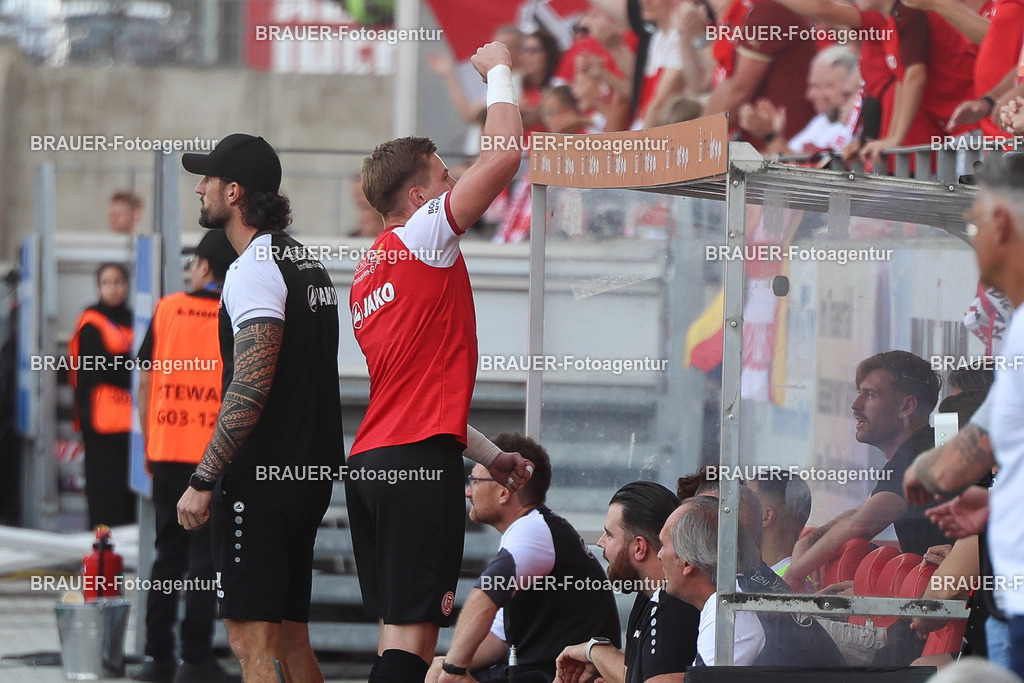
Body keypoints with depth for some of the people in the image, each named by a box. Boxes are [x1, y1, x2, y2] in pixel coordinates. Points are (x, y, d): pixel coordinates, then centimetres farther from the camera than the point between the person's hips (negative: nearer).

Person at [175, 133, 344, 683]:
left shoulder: (255, 267, -13)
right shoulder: (307, 262, 17)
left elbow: (251, 388, -21)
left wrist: (203, 481, -21)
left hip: (261, 479, -10)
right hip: (309, 473, 10)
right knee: (290, 638, 13)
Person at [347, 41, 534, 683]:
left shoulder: (371, 269, 21)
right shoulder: (425, 234, -5)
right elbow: (505, 153, -12)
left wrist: (486, 454, 26)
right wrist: (499, 70, 4)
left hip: (372, 460, 9)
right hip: (420, 460, -9)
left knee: (400, 621, 10)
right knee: (416, 627, -11)